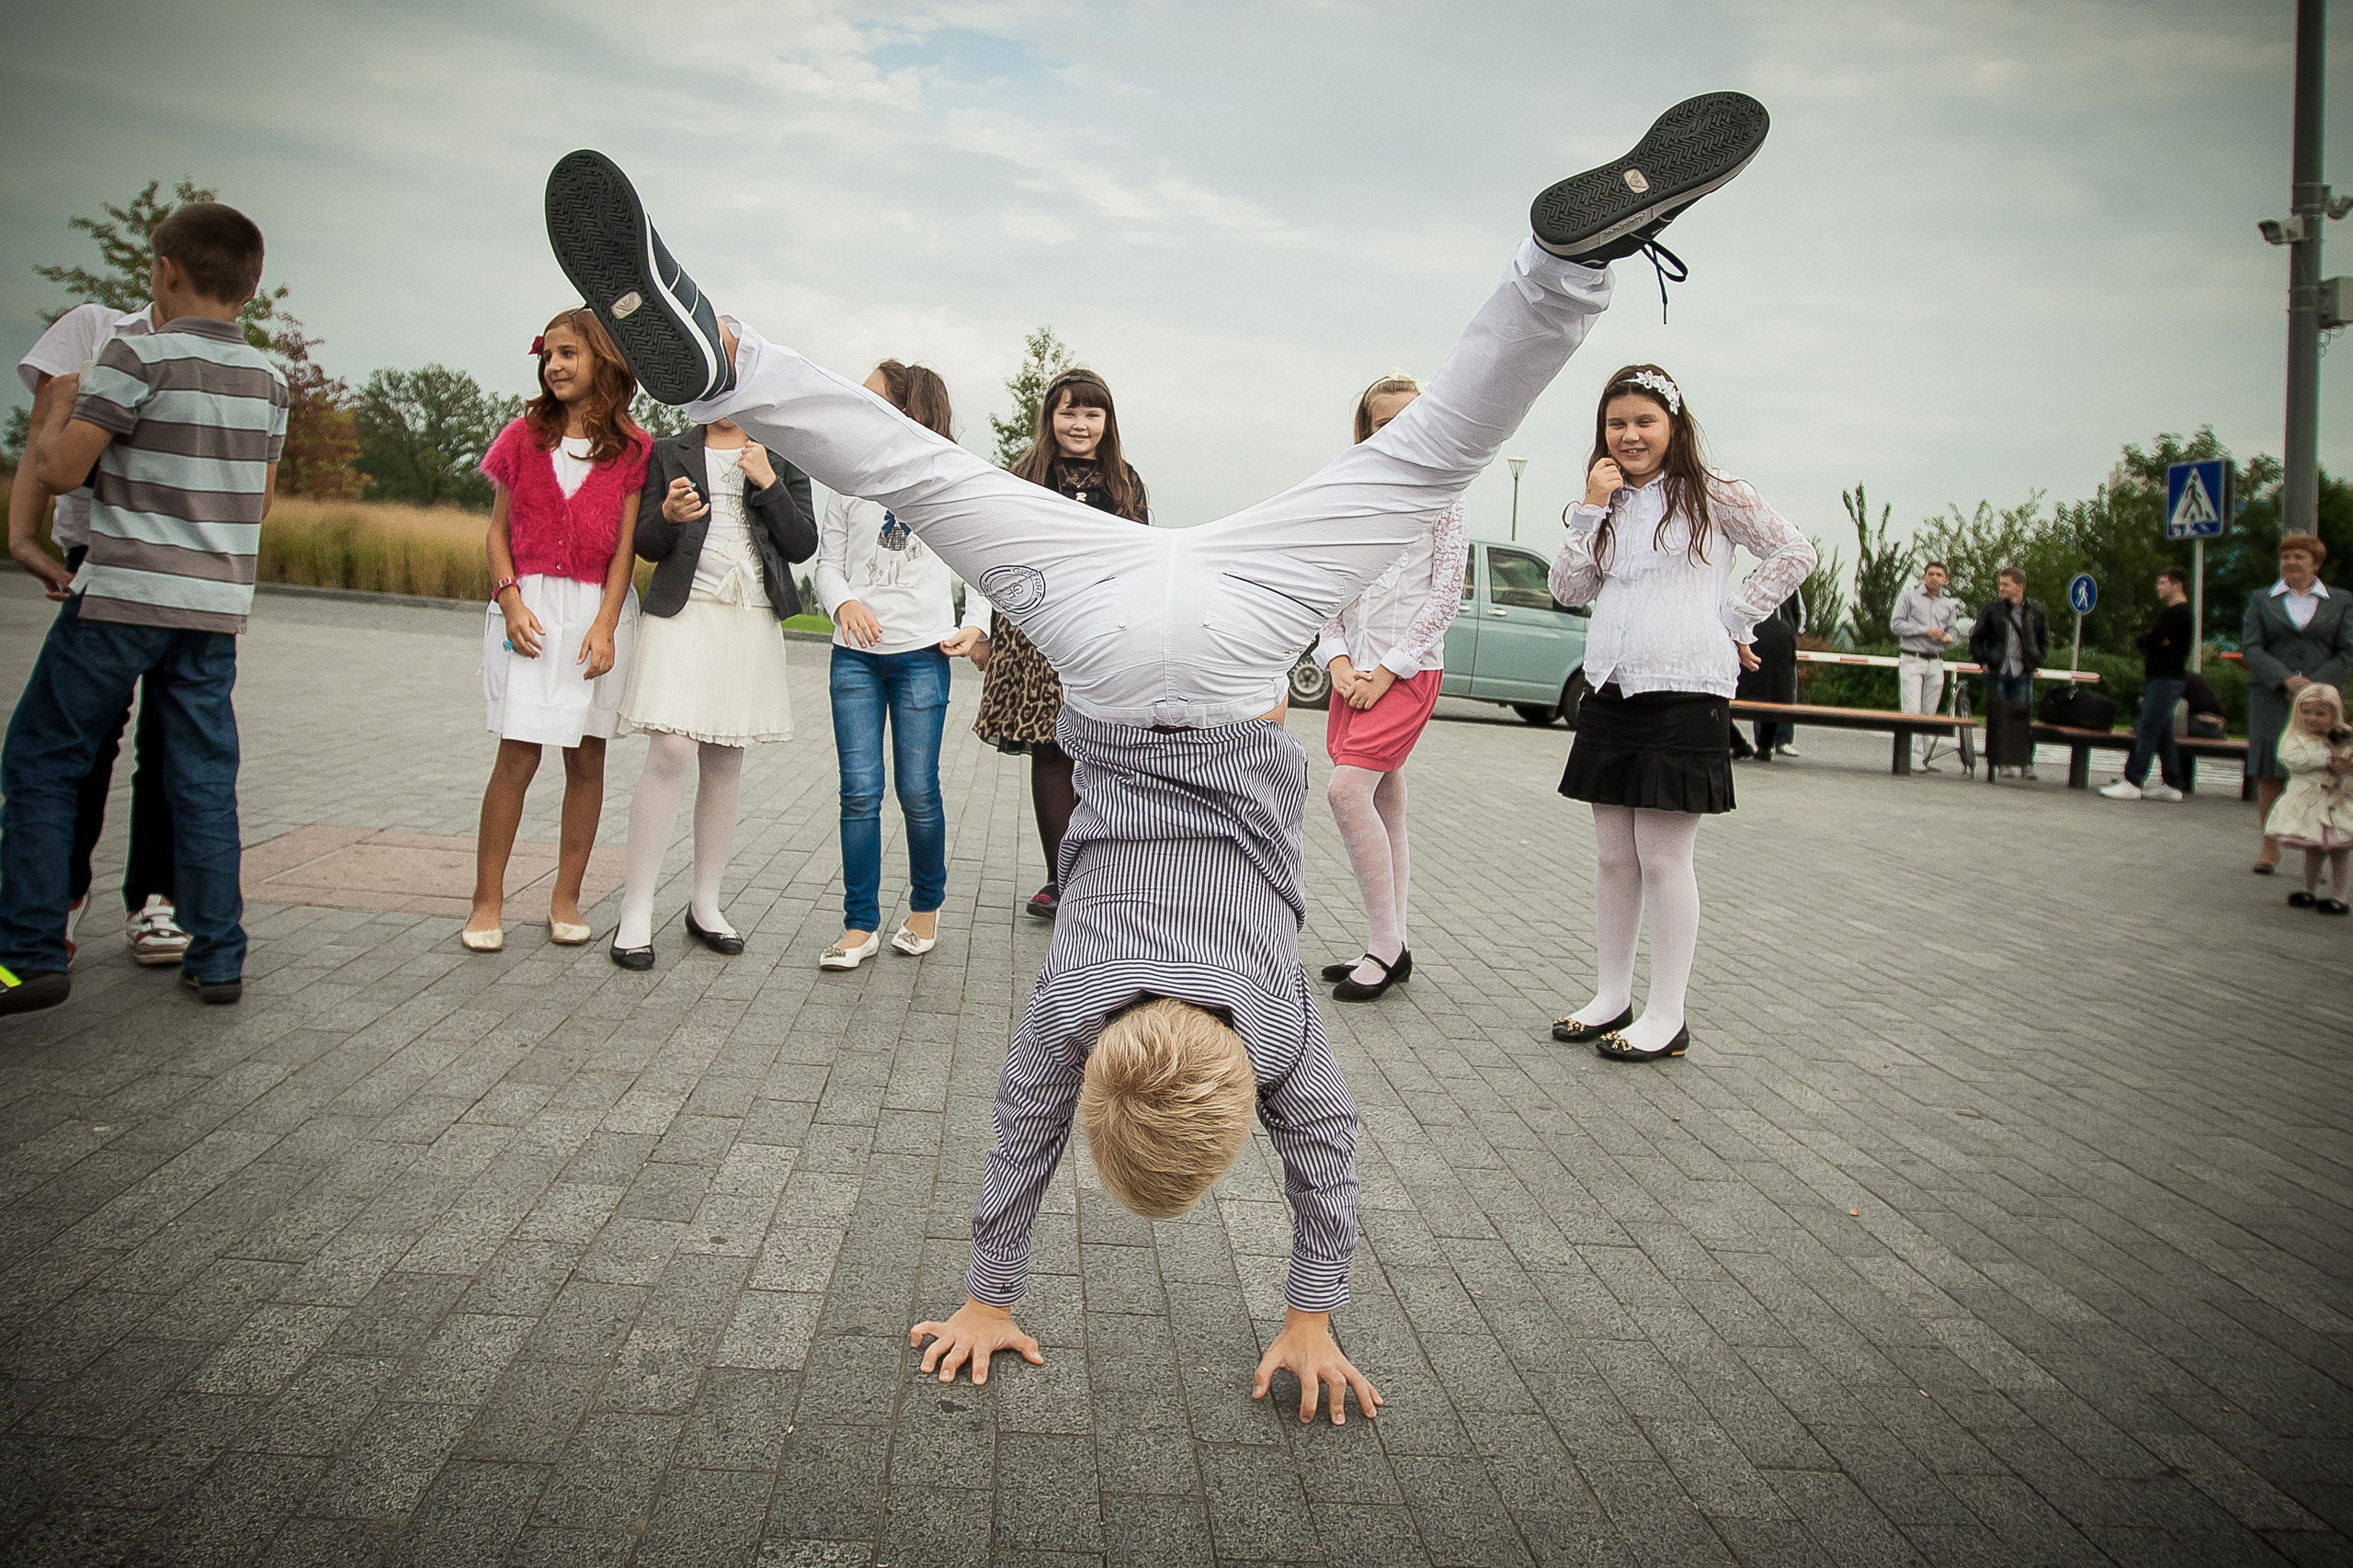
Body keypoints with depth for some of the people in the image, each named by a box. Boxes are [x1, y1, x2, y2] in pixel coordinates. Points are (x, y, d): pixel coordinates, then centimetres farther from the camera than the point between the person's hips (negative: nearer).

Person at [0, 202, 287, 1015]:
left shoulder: (138, 356, -10)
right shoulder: (268, 379, 8)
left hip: (122, 597, -5)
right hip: (218, 607, 5)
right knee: (205, 780, 8)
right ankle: (218, 959, 9)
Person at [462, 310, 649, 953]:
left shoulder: (632, 449, 4)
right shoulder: (524, 436, 9)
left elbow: (625, 545, 0)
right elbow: (498, 531, 10)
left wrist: (604, 626, -10)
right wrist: (511, 600, -6)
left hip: (599, 611, 0)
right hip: (530, 605, 0)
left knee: (587, 757, 3)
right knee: (517, 756, -5)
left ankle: (566, 898, 13)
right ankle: (488, 901, 2)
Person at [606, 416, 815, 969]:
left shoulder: (783, 461, 12)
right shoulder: (667, 454, 11)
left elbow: (803, 545, 3)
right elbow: (645, 544, 7)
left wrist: (768, 483, -9)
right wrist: (668, 516, -15)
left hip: (752, 620, 2)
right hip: (682, 612, -2)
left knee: (724, 763, 6)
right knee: (670, 752, -15)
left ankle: (705, 905, 17)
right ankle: (635, 914, -10)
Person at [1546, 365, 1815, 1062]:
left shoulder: (1713, 493, 0)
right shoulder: (1607, 503, 16)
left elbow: (1794, 553, 2)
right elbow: (1568, 587, 7)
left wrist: (1734, 618, -2)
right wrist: (1591, 509, -1)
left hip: (1685, 692, -6)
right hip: (1610, 692, 6)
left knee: (1663, 856, -4)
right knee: (1613, 855, 10)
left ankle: (1666, 1016, 4)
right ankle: (1611, 999, 20)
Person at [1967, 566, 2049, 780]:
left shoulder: (2036, 612, 4)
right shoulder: (1991, 611, 0)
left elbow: (2044, 641, 16)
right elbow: (1975, 638, 9)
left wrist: (2035, 663, 7)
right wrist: (1983, 662, 2)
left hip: (2023, 674, 0)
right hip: (1997, 673, 0)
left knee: (2024, 719, -2)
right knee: (1996, 719, 2)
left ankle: (2027, 763, 5)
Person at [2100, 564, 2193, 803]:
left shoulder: (2180, 612, -10)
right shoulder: (2171, 611, 23)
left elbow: (2148, 638, -18)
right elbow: (2148, 640, 17)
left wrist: (2150, 640, 2)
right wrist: (2156, 642, -3)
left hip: (2166, 678, -10)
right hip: (2158, 677, 10)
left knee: (2147, 730, -14)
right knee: (2162, 732, 9)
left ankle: (2131, 783, -18)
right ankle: (2171, 784, 11)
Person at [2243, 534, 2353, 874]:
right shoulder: (2261, 601, 12)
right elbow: (2251, 648, 2)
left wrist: (2313, 684, -10)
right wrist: (2286, 679, -12)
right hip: (2271, 696, 0)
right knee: (2270, 771, -2)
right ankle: (2269, 848, 5)